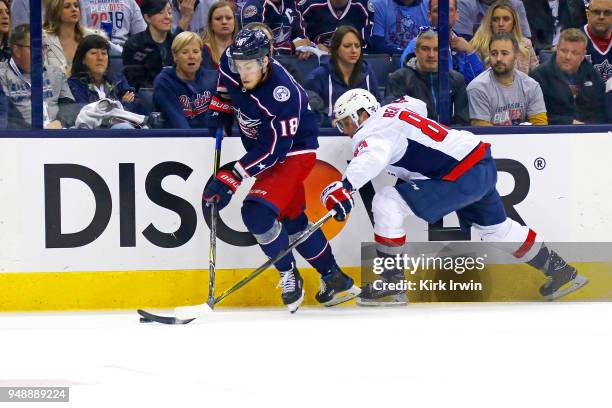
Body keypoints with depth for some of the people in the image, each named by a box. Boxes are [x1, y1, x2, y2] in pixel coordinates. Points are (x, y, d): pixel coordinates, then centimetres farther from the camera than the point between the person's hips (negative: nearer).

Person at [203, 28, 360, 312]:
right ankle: (334, 278, 28)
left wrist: (230, 178, -34)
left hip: (293, 151, -8)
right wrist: (220, 109, 10)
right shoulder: (232, 63, -14)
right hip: (262, 144, 8)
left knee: (257, 212, -22)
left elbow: (272, 151, -33)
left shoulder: (282, 95, -35)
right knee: (292, 218, 15)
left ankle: (289, 277, -3)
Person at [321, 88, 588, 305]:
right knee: (496, 228, 29)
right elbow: (418, 106, 37)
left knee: (387, 203, -15)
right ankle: (560, 270, 40)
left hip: (463, 177, -11)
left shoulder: (373, 130, -14)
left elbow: (372, 158, -38)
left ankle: (391, 278, -9)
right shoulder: (392, 110, 14)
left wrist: (343, 187, -51)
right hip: (483, 166, 11)